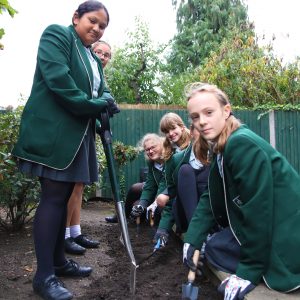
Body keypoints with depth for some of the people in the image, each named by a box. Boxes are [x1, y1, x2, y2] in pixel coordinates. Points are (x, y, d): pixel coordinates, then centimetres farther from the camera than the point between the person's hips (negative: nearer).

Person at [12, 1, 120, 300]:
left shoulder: (93, 59, 23)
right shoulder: (56, 34, -1)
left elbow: (101, 90, 18)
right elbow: (57, 78, -17)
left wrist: (107, 102, -7)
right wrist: (94, 105, -13)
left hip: (79, 134, 9)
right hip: (53, 130, -8)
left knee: (64, 197, 11)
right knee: (53, 197, -9)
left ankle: (58, 260, 22)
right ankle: (44, 275, -1)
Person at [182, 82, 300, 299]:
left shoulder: (242, 144, -24)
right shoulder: (221, 148, 5)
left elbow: (258, 209, -25)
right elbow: (211, 199, 7)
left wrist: (249, 271, -18)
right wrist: (192, 238, -3)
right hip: (266, 226, 9)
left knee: (216, 248, -6)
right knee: (215, 244, 15)